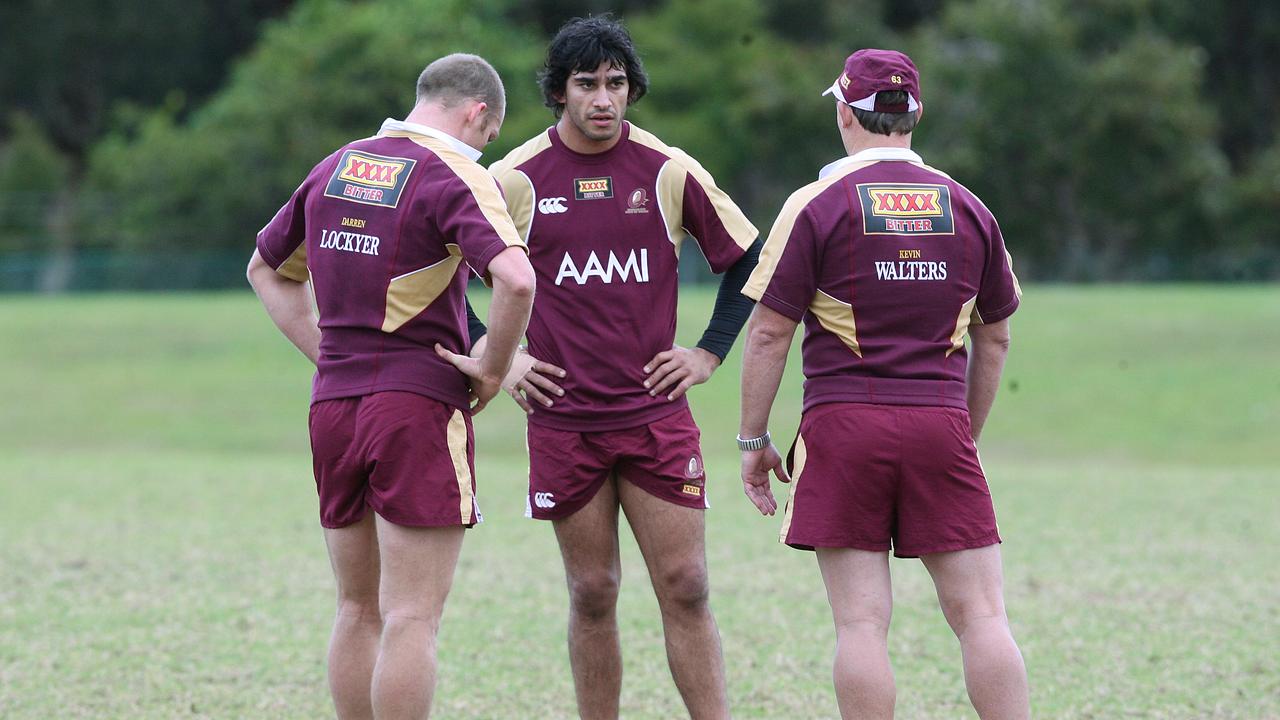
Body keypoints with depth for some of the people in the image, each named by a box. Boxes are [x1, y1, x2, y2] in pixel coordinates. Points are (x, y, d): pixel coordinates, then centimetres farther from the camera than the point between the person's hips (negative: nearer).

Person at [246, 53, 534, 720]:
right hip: (421, 405, -7)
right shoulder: (455, 178, -10)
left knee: (359, 610, 14)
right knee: (412, 617, -5)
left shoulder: (335, 168, 12)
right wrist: (493, 369, -12)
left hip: (332, 407, 7)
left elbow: (266, 269, 23)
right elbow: (515, 278, -27)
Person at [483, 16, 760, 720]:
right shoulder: (515, 179, 0)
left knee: (685, 586, -3)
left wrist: (708, 352, 5)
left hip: (657, 415, 0)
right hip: (563, 418, 0)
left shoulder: (670, 172, 2)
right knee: (592, 594, 4)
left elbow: (748, 259, 12)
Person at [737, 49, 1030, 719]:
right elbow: (994, 338, 18)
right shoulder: (967, 208, 10)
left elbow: (768, 333, -3)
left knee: (861, 620, -3)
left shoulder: (817, 205, -2)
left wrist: (753, 440, 4)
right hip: (940, 425, 3)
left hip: (844, 425, -3)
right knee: (980, 613, 2)